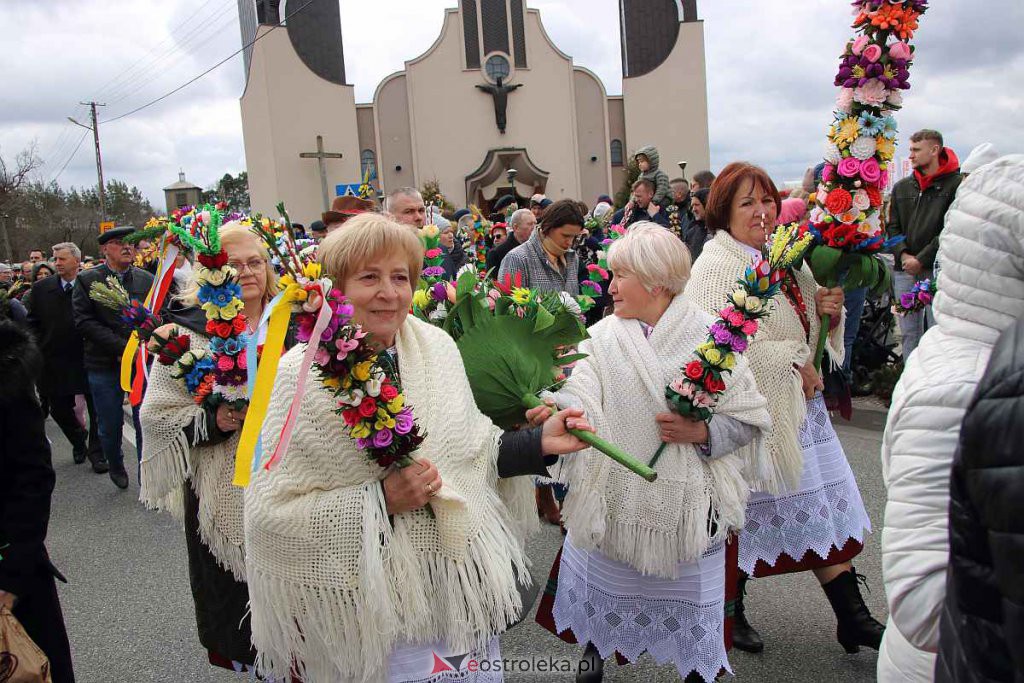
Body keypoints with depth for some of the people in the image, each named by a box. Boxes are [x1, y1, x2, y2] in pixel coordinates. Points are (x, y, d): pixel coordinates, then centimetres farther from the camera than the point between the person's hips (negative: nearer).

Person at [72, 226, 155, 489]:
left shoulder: (147, 280, 5)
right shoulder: (87, 280, -1)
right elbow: (84, 322, -9)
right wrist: (124, 347, -16)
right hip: (104, 366, -1)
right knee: (110, 426, 11)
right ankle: (116, 467, 37)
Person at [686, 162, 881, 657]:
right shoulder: (717, 265, -15)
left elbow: (808, 332, 19)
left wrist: (831, 311, -3)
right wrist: (792, 363, -19)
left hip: (799, 403, 8)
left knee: (824, 508, 11)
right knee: (744, 515, 7)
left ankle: (852, 617, 23)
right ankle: (729, 613, 29)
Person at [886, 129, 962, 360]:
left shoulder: (955, 184, -2)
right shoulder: (902, 187, 15)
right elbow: (892, 227, 11)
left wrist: (921, 260, -12)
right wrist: (903, 255, -5)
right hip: (904, 271, 5)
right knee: (909, 332, 8)